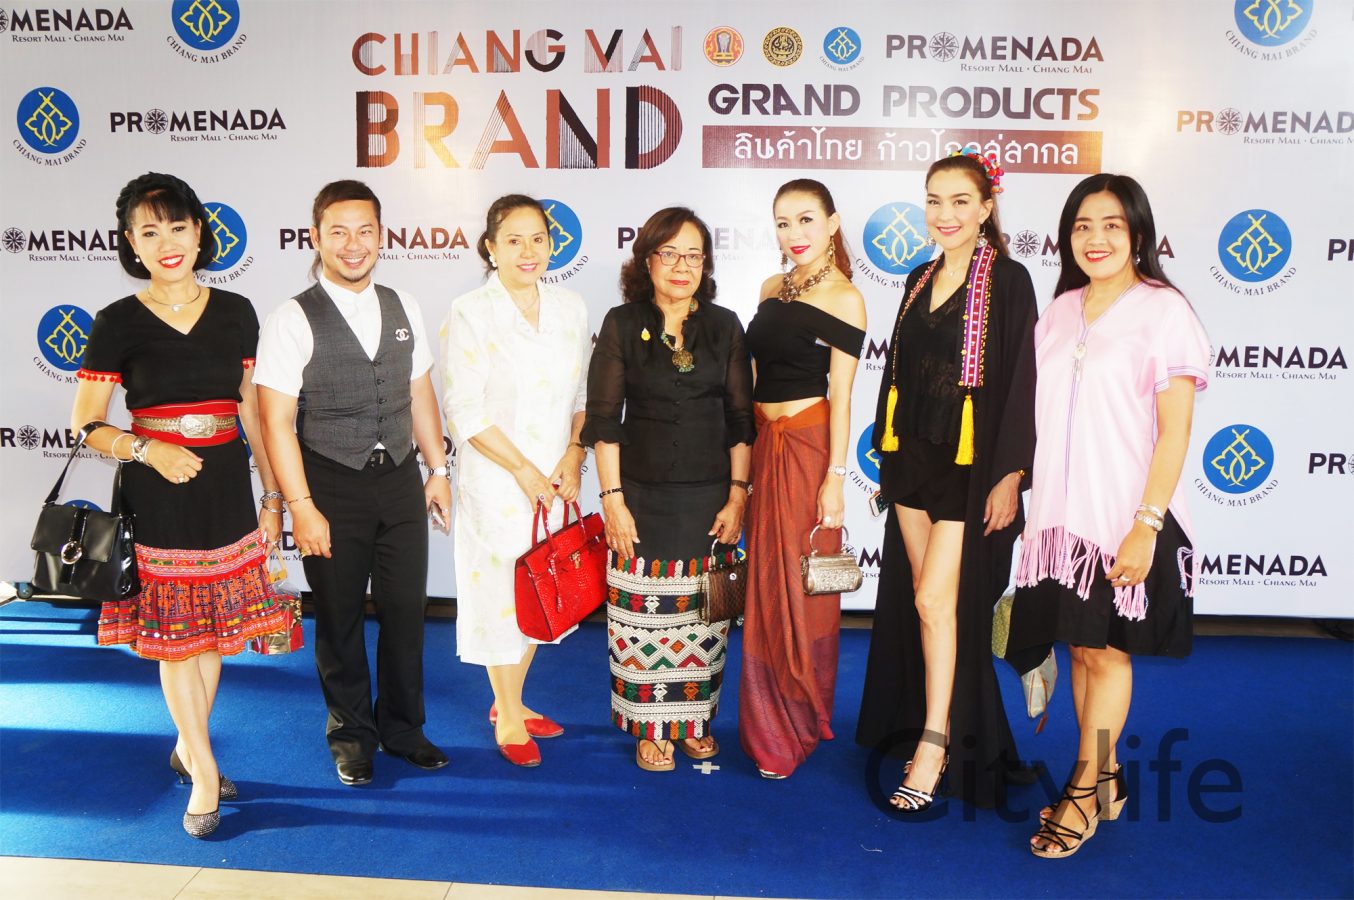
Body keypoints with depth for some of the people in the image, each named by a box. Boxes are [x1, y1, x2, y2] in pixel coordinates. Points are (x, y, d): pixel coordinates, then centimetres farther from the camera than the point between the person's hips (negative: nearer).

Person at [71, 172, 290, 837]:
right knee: (175, 636, 3)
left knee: (214, 630, 12)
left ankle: (188, 747, 33)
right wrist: (148, 450, -18)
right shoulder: (119, 322, -3)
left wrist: (271, 494, 7)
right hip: (158, 498, -2)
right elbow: (84, 425, -1)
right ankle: (204, 773, 16)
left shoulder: (234, 312, 4)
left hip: (227, 489, 3)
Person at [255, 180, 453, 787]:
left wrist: (438, 469, 11)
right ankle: (351, 734, 31)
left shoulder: (401, 308, 5)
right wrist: (300, 505, -15)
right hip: (333, 489, -4)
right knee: (339, 617, 11)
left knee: (406, 609, 12)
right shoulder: (293, 321, -10)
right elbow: (276, 422, -12)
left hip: (401, 481, 4)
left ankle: (401, 728, 32)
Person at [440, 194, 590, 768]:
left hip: (556, 480, 5)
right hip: (495, 480, -5)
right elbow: (466, 412, -13)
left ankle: (509, 702, 35)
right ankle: (509, 718, 24)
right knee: (501, 592, 5)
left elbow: (582, 395, 9)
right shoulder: (470, 314, -9)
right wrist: (525, 471, -13)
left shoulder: (571, 308, 5)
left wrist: (572, 458, -6)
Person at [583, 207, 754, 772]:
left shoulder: (724, 327, 6)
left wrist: (738, 494, 0)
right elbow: (603, 419, -2)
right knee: (644, 613, 1)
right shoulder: (622, 324, 0)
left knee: (704, 613, 8)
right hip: (643, 494, -2)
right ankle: (652, 727, 18)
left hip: (709, 495, 2)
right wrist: (612, 498, -7)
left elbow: (741, 419, 6)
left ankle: (695, 719, 26)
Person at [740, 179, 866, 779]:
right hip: (762, 444, 7)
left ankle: (797, 730, 20)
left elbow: (840, 394, -11)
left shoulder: (844, 299, -7)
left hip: (808, 447, -6)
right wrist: (746, 460, 14)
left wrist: (835, 478, -14)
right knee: (765, 586, 12)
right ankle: (768, 725, 27)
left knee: (801, 590, 3)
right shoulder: (773, 288, 12)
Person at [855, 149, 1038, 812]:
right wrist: (887, 461, 15)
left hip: (972, 465, -7)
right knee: (920, 601, 11)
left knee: (937, 600, -7)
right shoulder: (920, 281, 12)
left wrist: (1008, 475, -16)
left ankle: (934, 748, 5)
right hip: (913, 461, 7)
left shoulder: (1007, 281, -7)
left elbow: (1019, 383, -11)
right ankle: (938, 730, 24)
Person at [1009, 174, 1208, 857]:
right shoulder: (1060, 312, 10)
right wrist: (1024, 497, 8)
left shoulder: (1164, 312, -7)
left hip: (1125, 517, -5)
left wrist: (1145, 526, -15)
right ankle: (1105, 779, 28)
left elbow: (1174, 431, -10)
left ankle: (1084, 791, 19)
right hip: (1061, 512, 5)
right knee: (1079, 646, 12)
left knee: (1106, 650, 4)